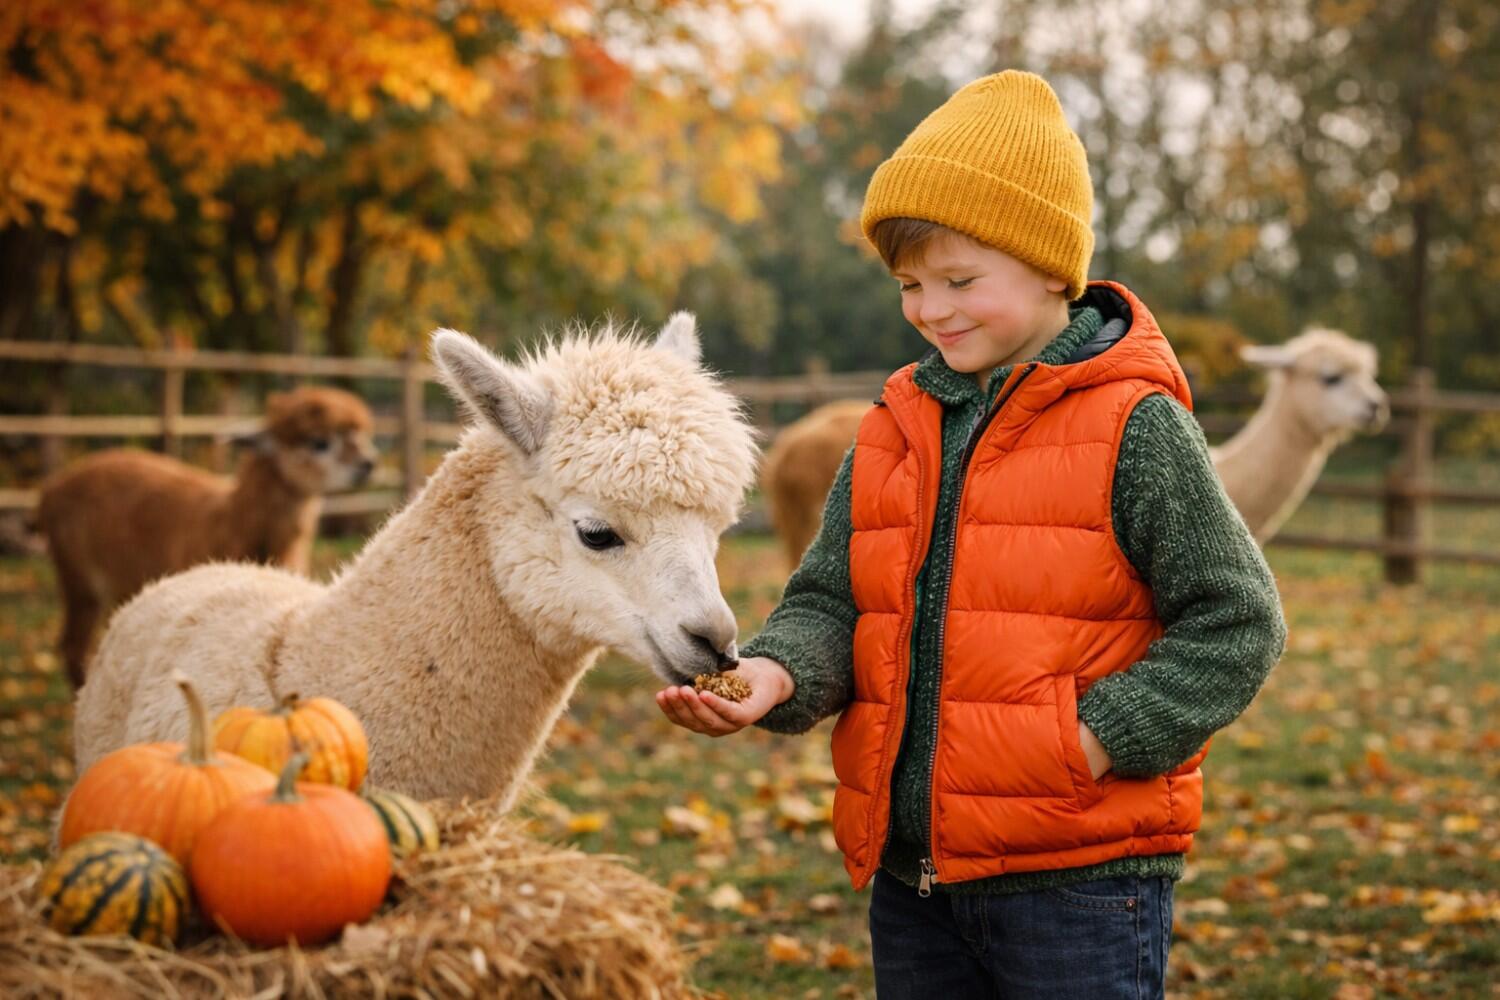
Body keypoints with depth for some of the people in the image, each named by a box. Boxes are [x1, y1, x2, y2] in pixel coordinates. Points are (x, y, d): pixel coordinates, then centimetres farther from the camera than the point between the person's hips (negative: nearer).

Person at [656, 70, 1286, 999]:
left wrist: (1102, 740, -16)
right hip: (910, 876, 6)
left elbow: (1237, 625, -7)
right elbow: (829, 603, 9)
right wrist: (776, 674, -13)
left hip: (1079, 881, -5)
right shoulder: (896, 428, 9)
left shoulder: (1135, 426, -8)